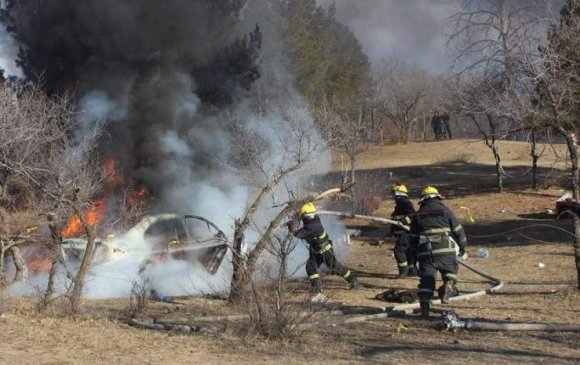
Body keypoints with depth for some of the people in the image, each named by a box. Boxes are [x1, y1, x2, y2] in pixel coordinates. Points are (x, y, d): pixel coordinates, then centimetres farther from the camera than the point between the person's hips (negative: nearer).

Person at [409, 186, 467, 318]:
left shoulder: (418, 215, 13)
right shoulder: (445, 211, 7)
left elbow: (413, 237, 17)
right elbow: (458, 230, 9)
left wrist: (415, 252, 29)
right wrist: (463, 246, 22)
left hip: (425, 252, 2)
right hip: (445, 251, -2)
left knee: (426, 279, 4)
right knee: (450, 272, 12)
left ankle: (425, 305, -5)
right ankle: (448, 287, -19)